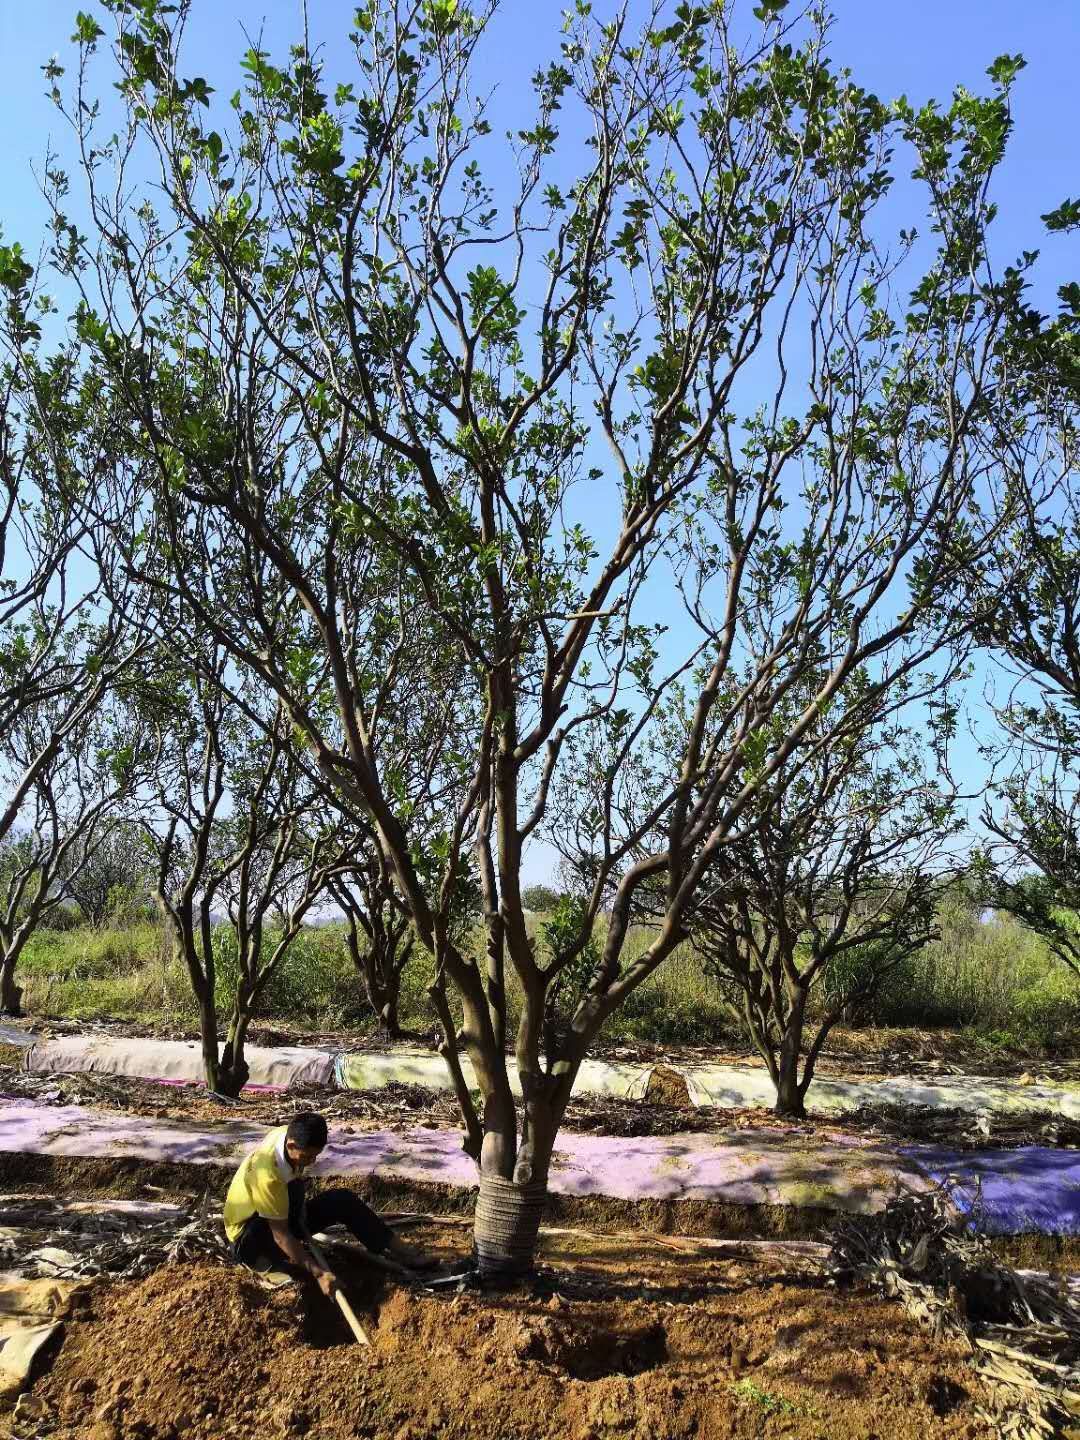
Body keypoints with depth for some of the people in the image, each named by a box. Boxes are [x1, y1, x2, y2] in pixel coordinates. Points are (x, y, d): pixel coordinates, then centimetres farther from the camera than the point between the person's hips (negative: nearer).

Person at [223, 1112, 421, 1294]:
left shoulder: (289, 1134, -15)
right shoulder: (268, 1174, -37)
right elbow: (280, 1234, -33)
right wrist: (318, 1272, -34)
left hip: (282, 1216, 8)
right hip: (249, 1235, -8)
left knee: (343, 1200, -7)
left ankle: (402, 1254, -2)